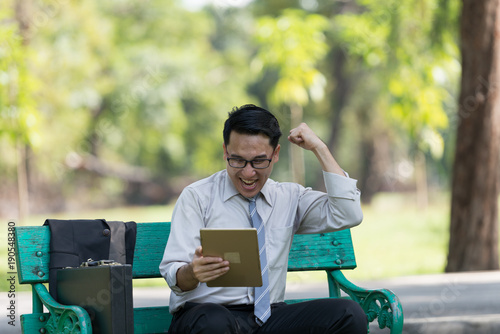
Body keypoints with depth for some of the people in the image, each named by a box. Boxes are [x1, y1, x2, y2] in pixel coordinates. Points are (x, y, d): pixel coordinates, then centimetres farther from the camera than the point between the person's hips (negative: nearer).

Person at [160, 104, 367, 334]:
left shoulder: (289, 197, 15)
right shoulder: (197, 197, 4)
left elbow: (347, 216, 1)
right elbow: (173, 276, -3)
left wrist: (319, 149, 2)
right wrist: (192, 273, -29)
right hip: (204, 313, -3)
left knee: (349, 314, -23)